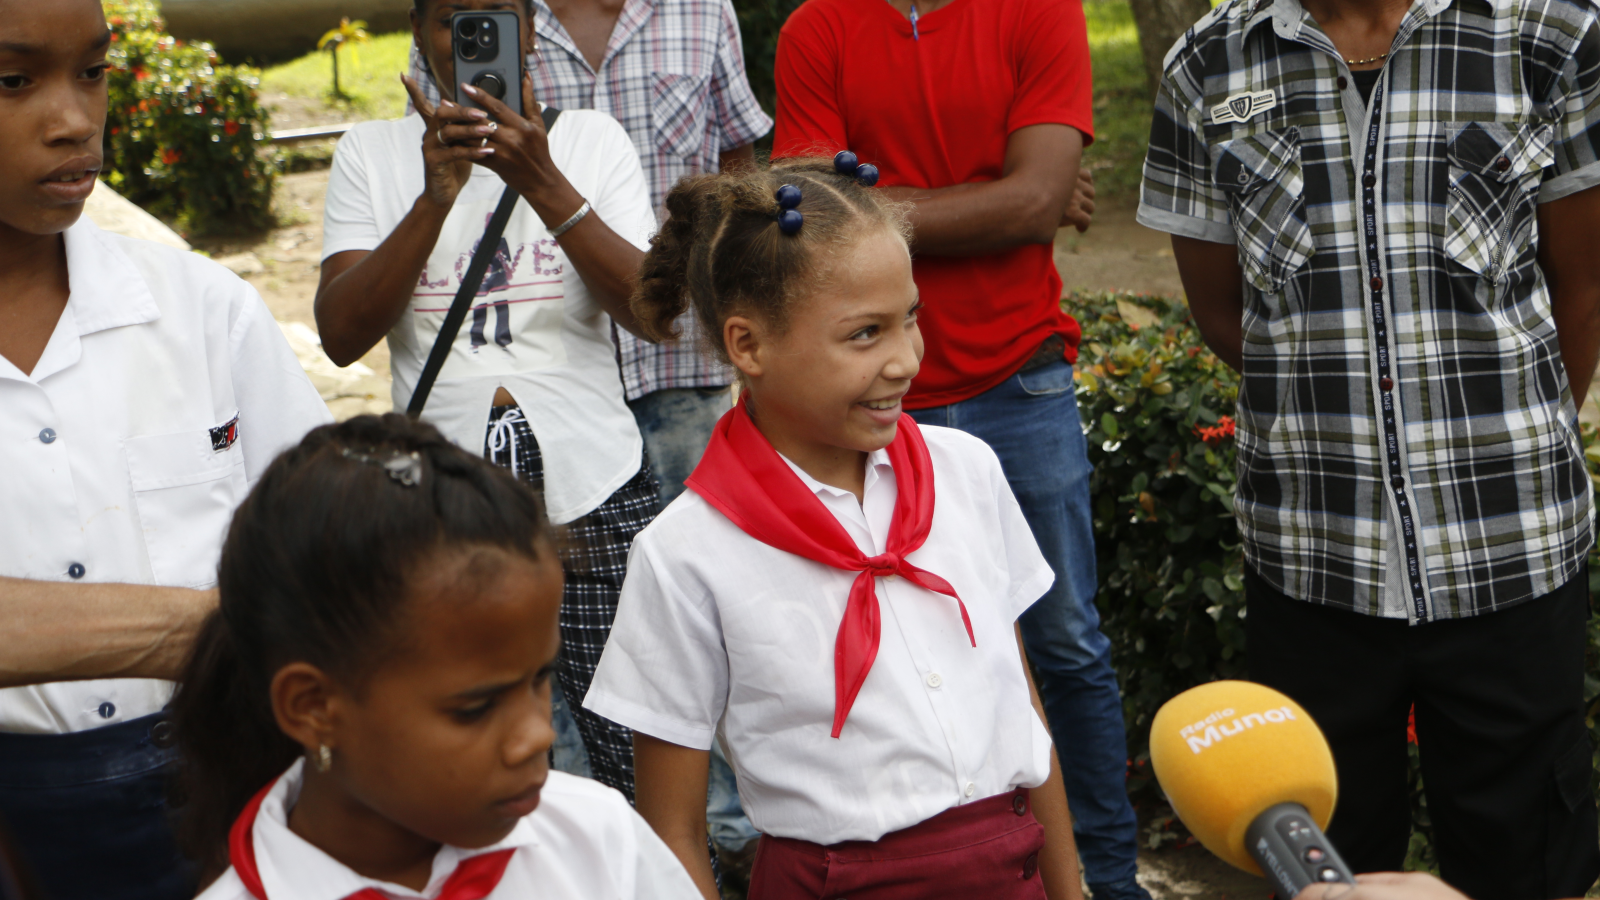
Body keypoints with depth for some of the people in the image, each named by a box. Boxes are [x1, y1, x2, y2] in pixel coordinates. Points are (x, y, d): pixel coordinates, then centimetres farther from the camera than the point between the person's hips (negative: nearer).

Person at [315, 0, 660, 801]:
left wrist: (543, 185, -18)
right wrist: (435, 197, -16)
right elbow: (341, 334, -6)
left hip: (596, 495, 0)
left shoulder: (591, 140, 6)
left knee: (646, 776, -1)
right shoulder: (372, 155, 6)